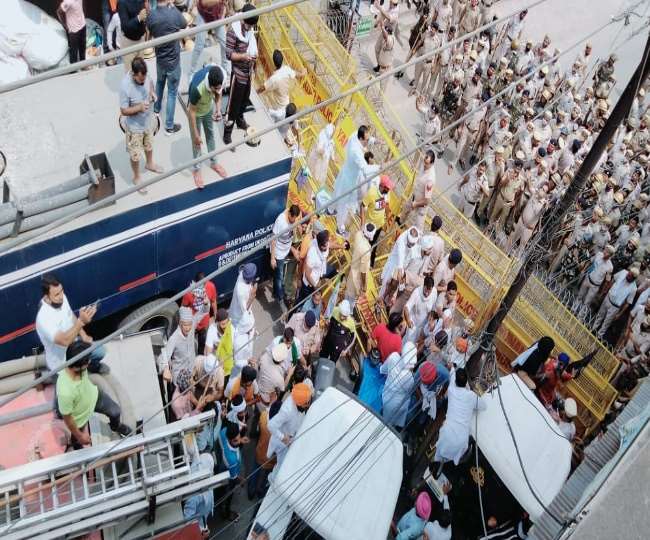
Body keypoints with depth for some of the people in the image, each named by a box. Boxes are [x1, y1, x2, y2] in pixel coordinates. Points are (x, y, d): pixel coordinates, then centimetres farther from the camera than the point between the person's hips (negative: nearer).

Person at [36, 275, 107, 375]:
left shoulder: (62, 298, -13)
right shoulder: (44, 318, -37)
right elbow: (64, 340, -45)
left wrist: (84, 336, -3)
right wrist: (81, 321, -55)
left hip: (73, 344, 7)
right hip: (61, 361, -7)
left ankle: (90, 365, 38)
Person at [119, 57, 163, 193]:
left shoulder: (144, 75, -19)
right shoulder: (125, 86, -35)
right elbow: (124, 111, -25)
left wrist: (152, 92, -13)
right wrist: (139, 107, -38)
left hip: (147, 121, 6)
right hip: (135, 126, -6)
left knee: (149, 145, 32)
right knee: (135, 155, 14)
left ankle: (149, 164, 61)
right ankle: (136, 178, 38)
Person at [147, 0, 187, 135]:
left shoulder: (151, 16, -13)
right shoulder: (174, 14, -25)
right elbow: (185, 25, -3)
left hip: (160, 59, 5)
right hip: (173, 60, -5)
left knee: (159, 83, 31)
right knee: (172, 92, 7)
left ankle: (156, 108, 53)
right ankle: (169, 126, 14)